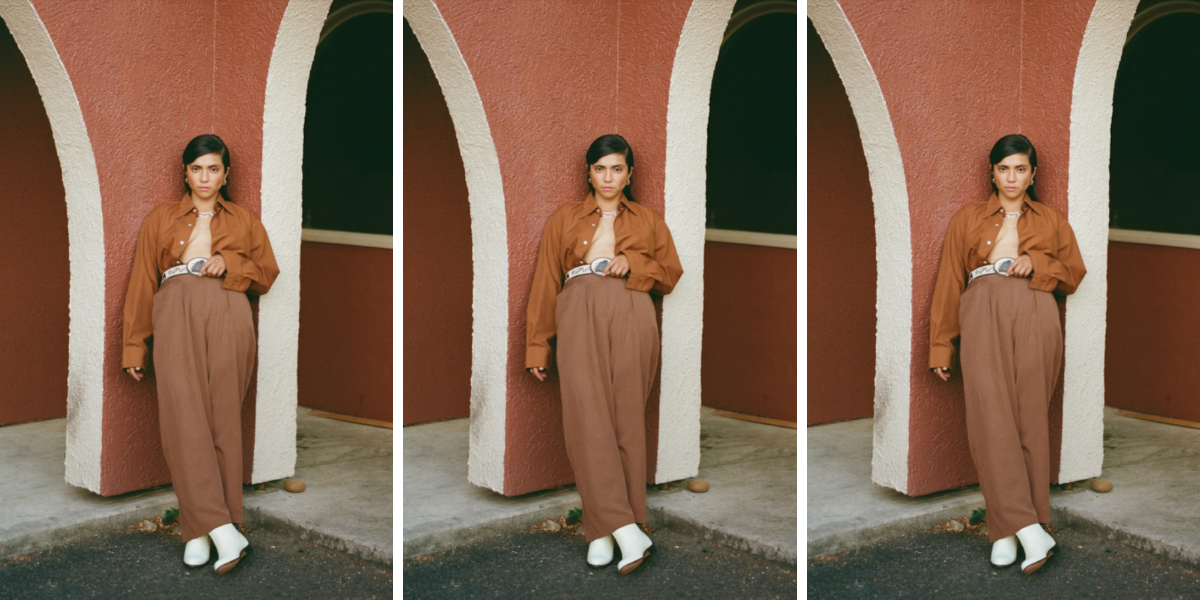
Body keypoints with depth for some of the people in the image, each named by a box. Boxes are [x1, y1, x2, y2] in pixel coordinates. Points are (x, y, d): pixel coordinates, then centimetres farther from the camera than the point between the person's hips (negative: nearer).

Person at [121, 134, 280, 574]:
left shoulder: (244, 221, 21)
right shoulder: (160, 219, 19)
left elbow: (267, 275, 17)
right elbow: (142, 282, 14)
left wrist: (230, 265, -2)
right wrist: (134, 347, 7)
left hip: (228, 318, 1)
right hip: (176, 315, -1)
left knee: (223, 417, -8)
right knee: (182, 412, -17)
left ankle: (200, 530, -4)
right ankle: (223, 529, -23)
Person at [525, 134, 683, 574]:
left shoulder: (648, 221, 21)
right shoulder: (564, 219, 19)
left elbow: (671, 275, 17)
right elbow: (545, 282, 14)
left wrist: (633, 264, -2)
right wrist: (537, 347, 7)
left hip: (632, 317, 1)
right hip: (579, 315, -1)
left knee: (626, 417, -8)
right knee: (585, 413, -17)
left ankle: (603, 530, -4)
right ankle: (626, 528, -22)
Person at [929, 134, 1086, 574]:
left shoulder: (1051, 221, 21)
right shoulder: (968, 219, 19)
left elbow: (1074, 276, 18)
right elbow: (949, 282, 13)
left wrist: (1037, 264, -2)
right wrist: (940, 346, 6)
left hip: (1036, 318, 1)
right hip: (982, 315, -1)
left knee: (1030, 417, -8)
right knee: (989, 412, -18)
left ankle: (1007, 530, -4)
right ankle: (1029, 528, -22)